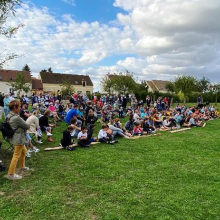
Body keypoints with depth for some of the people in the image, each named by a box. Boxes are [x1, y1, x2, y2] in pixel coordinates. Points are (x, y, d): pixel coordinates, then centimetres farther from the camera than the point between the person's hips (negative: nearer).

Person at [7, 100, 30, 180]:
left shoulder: (9, 115, 2)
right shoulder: (16, 118, -28)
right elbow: (27, 126, -18)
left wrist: (23, 127, -8)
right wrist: (27, 126, 3)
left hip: (17, 138, 10)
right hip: (19, 139, -10)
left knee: (24, 151, 26)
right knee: (16, 156, 0)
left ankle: (22, 167, 41)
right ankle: (11, 174, 10)